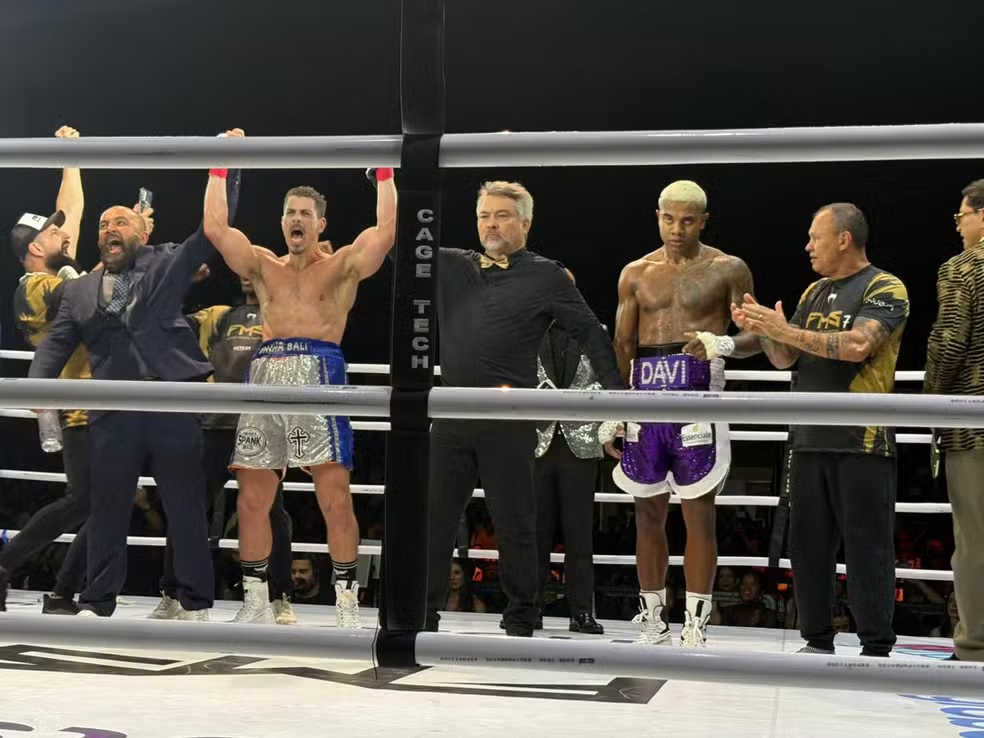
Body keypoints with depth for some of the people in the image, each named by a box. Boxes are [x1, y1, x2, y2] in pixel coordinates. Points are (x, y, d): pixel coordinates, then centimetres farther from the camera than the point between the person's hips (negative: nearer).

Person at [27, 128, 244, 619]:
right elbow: (55, 344, 8)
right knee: (107, 511, 7)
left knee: (187, 509, 2)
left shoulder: (167, 264, 11)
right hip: (113, 414, 2)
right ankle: (96, 604, 17)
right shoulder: (79, 291, 16)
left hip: (174, 406, -2)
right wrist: (38, 385, -10)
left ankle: (195, 605, 11)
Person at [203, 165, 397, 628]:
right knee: (251, 498, 4)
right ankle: (256, 603, 16)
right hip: (264, 375, 4)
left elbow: (386, 231, -3)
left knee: (335, 497, -9)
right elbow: (215, 228, 14)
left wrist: (384, 173, 1)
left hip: (318, 372, -4)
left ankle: (347, 606, -3)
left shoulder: (342, 265, 12)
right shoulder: (263, 266, 22)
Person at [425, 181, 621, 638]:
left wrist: (616, 395, -2)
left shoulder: (546, 276, 3)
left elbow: (592, 335, 3)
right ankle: (423, 614, 17)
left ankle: (520, 623, 13)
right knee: (433, 518, 8)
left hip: (508, 422, -4)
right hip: (451, 418, 4)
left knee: (514, 525, 3)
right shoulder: (451, 266, 13)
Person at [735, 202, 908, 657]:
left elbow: (857, 345, -21)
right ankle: (818, 641, 18)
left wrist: (787, 331, -20)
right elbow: (785, 359, 13)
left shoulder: (885, 289, -5)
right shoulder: (815, 292, 17)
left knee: (867, 548, -3)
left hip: (861, 442, -7)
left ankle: (876, 648, 5)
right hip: (809, 440, 7)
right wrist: (763, 331, -6)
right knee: (807, 545, 8)